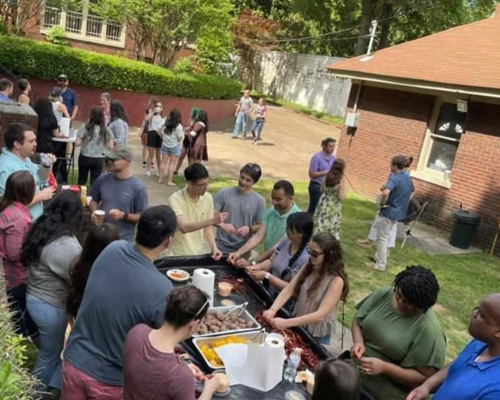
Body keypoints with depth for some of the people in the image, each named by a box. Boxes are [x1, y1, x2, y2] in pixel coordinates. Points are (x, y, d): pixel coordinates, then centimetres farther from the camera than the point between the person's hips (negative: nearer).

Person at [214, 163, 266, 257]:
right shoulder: (224, 194, -4)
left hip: (243, 250, 0)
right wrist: (222, 225, -24)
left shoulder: (259, 200, -3)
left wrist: (249, 229, -18)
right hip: (221, 248, 0)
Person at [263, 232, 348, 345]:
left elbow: (320, 315, -29)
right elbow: (288, 290, -10)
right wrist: (273, 309, -27)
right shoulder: (308, 267, -6)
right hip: (298, 326, 5)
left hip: (318, 335, -5)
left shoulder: (336, 281, -24)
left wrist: (286, 323, -35)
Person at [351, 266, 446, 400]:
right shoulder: (384, 294, -5)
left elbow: (426, 378, -16)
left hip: (390, 388, -5)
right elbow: (358, 320, 7)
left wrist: (384, 367, -24)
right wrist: (358, 342, -13)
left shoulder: (429, 329, -20)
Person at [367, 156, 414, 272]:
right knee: (385, 236, 24)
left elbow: (386, 192, -39)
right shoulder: (408, 178, 6)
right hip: (399, 213, 9)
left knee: (382, 238, 2)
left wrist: (382, 203, -22)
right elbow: (412, 192, 24)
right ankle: (378, 256, 36)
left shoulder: (394, 177, -22)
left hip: (388, 212, -9)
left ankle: (380, 264, 8)